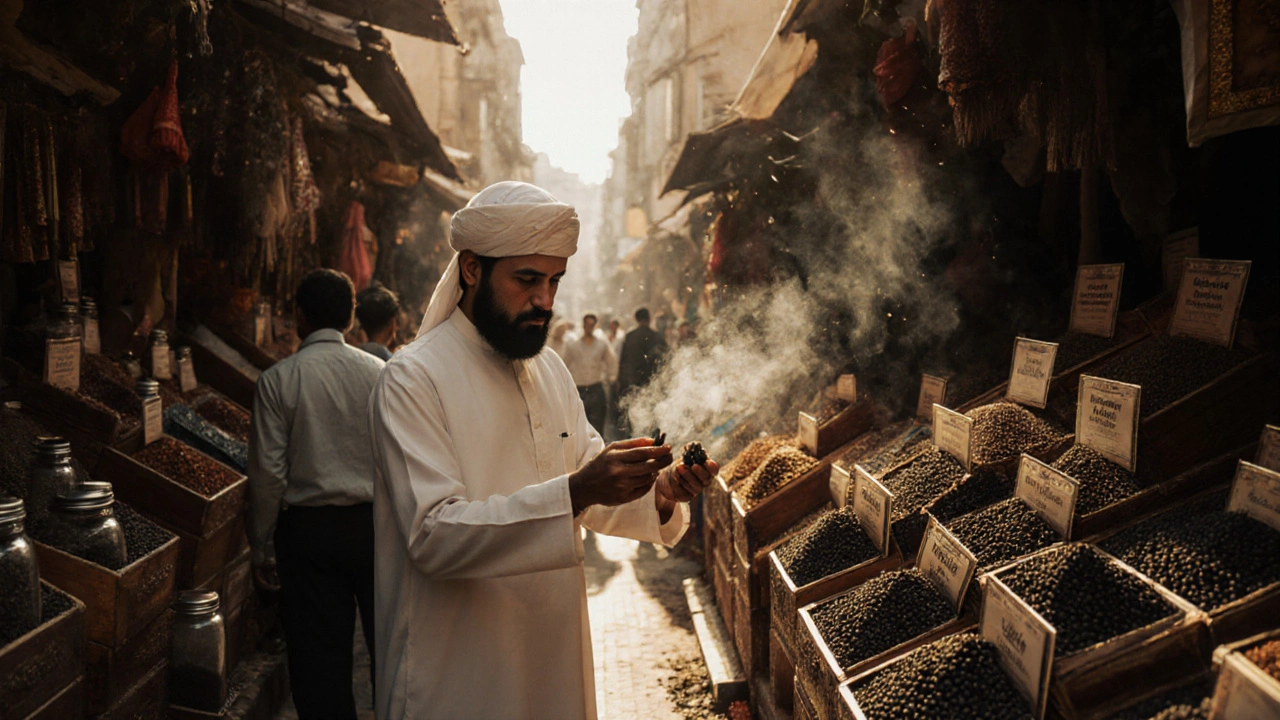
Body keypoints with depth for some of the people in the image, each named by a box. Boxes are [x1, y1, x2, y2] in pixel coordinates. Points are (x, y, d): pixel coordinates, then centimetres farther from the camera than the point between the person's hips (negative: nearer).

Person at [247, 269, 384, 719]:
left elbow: (268, 473, -6)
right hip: (376, 525, 2)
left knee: (320, 654, 7)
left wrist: (263, 551, 4)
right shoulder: (379, 372, -1)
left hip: (309, 529, -2)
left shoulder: (279, 379, -6)